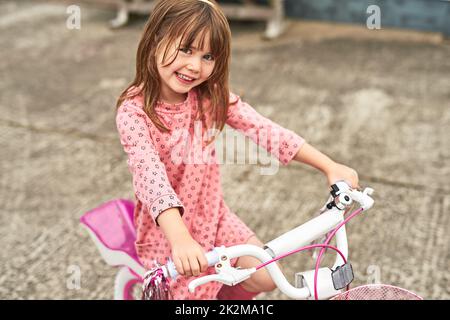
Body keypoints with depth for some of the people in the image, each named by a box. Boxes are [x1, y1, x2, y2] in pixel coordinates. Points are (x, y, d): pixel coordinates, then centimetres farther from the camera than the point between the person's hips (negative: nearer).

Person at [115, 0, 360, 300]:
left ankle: (220, 292, 28)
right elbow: (149, 173, -36)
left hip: (212, 216, 5)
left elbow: (265, 130, -11)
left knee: (265, 278, -1)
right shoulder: (134, 110, -22)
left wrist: (330, 166, -17)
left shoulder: (211, 96, -7)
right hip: (165, 228, -4)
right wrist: (180, 238, -51)